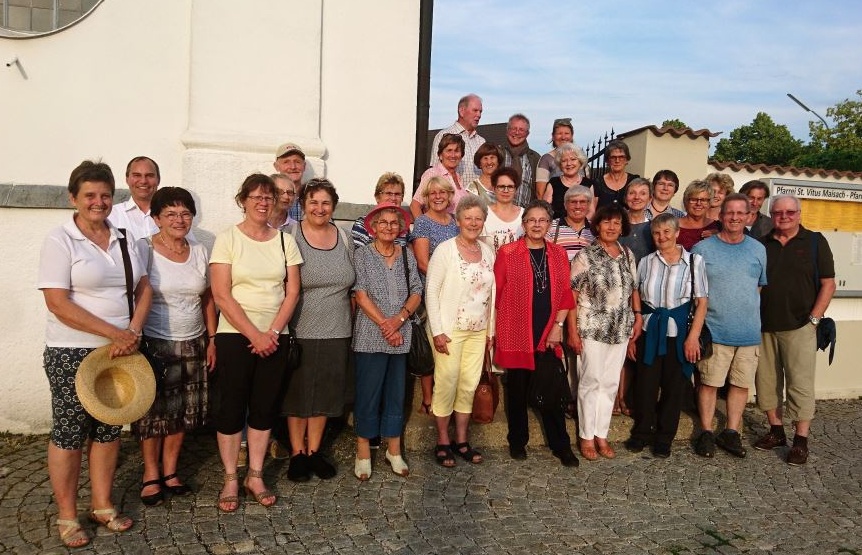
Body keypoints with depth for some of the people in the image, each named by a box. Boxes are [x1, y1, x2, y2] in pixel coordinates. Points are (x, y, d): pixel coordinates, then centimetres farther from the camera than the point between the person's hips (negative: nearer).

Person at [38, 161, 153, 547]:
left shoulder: (122, 239, 7)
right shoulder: (60, 240, -9)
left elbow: (144, 288, 8)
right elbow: (58, 303, -16)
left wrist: (133, 331, -9)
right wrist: (114, 333, -19)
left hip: (120, 352, 5)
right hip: (72, 354, -5)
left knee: (109, 429, 13)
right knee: (69, 432, 5)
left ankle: (102, 505, 28)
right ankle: (67, 516, 21)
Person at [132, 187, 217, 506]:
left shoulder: (200, 252, 6)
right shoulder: (144, 250, -7)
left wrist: (212, 340, 8)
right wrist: (132, 340, -16)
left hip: (193, 345, 4)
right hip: (154, 344, -4)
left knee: (183, 412, 10)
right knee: (153, 411, 5)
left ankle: (170, 471, 26)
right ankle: (151, 474, 21)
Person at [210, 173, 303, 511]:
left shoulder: (285, 241, 6)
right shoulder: (227, 239, -4)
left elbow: (292, 292, 3)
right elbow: (222, 296, -10)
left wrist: (272, 332, -9)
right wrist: (255, 335, -14)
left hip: (274, 337, 3)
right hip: (235, 336, -3)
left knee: (265, 407, 8)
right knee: (232, 406, 2)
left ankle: (255, 477, 21)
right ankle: (230, 480, 16)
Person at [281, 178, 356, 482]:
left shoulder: (344, 238, 6)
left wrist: (350, 320, 10)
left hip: (336, 331, 4)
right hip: (300, 330, -4)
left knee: (325, 391, 12)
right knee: (298, 391, 7)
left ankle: (314, 451, 28)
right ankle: (297, 453, 23)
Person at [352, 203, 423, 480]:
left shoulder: (407, 255, 10)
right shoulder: (363, 254, 0)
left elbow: (417, 292, 6)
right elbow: (360, 294, -7)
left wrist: (399, 318, -11)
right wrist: (384, 324, -13)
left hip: (401, 337, 4)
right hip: (370, 336, -3)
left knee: (396, 393, 10)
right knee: (368, 393, 1)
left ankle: (394, 450, 22)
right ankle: (363, 452, 15)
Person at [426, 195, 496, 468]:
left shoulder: (488, 251, 8)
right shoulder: (445, 249, -8)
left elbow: (491, 292, 13)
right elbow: (431, 291, -10)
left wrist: (490, 329, 12)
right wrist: (437, 331, -14)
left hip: (478, 330, 5)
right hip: (450, 330, -5)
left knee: (469, 385, 9)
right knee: (447, 384, 0)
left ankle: (461, 440, 22)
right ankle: (443, 442, 15)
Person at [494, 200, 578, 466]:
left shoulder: (558, 254, 7)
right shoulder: (507, 253, -3)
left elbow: (565, 293, 8)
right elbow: (497, 292, -2)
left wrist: (558, 326, 0)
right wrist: (495, 330, -2)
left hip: (548, 334, 2)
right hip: (516, 334, -2)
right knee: (517, 389, 9)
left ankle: (561, 445, 19)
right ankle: (517, 441, 26)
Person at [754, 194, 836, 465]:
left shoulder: (815, 242, 1)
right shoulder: (762, 244, 9)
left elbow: (828, 284, -2)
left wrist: (814, 319, -8)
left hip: (799, 326, -4)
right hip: (764, 326, 4)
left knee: (800, 382, -2)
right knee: (767, 380, 9)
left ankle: (801, 440, 6)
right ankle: (776, 431, 23)